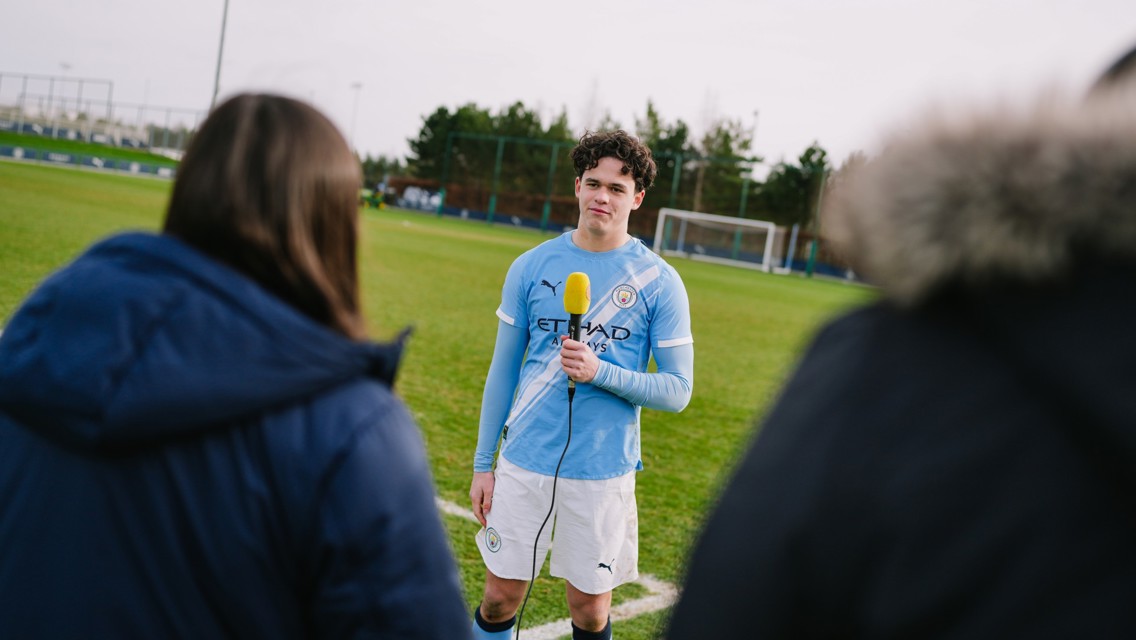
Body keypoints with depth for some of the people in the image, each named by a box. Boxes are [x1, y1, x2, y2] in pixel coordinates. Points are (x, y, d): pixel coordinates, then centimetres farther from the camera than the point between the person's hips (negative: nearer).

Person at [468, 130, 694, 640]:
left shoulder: (659, 282, -4)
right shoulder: (531, 267, 3)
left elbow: (677, 391, -4)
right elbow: (503, 370, 9)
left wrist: (601, 372, -20)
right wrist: (483, 463, 7)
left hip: (602, 473, -1)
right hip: (524, 463, 2)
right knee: (501, 597, 7)